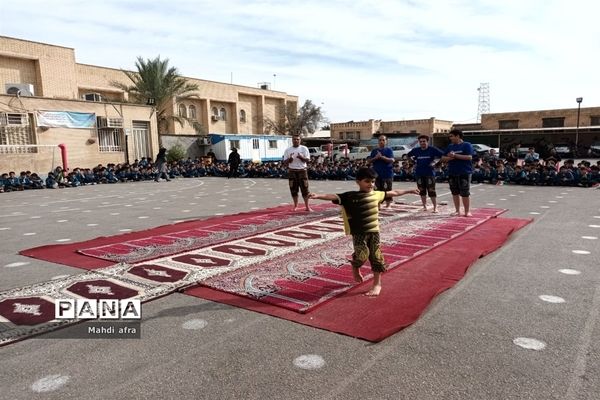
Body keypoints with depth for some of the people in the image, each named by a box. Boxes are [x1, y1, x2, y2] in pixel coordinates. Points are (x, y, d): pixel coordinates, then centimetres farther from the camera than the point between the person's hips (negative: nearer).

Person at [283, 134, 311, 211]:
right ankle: (295, 206, 17)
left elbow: (308, 160, -5)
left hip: (302, 170, -1)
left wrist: (301, 157, -24)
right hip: (292, 171, 1)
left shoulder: (304, 148, 2)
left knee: (305, 189, -1)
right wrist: (289, 159, -18)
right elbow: (285, 162, 3)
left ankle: (307, 206, 5)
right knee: (293, 189, 5)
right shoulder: (288, 150, 5)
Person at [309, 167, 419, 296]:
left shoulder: (376, 194, 5)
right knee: (362, 255, -16)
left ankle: (377, 284, 20)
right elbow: (333, 197, -19)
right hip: (358, 232, -4)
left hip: (374, 231, 4)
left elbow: (393, 193, 19)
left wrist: (408, 191, 29)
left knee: (376, 257, 5)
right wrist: (318, 196, -33)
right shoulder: (350, 196, -8)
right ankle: (355, 268, 20)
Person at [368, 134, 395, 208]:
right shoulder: (374, 151, 10)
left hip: (387, 174, -3)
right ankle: (378, 205, 17)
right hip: (377, 174, 3)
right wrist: (375, 158, -11)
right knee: (378, 190, 8)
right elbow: (369, 161, 7)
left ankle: (388, 205, 8)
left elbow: (392, 160, -12)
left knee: (387, 190, -2)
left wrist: (382, 157, -19)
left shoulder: (389, 150, 1)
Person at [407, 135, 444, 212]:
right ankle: (425, 206, 20)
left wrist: (435, 161, -8)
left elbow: (443, 155, -5)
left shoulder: (432, 149, -3)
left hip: (430, 173, -4)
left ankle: (435, 207, 1)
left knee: (431, 191, -6)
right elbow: (409, 155, 23)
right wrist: (414, 160, 11)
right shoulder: (416, 150, 6)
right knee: (422, 191, 8)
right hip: (419, 173, 4)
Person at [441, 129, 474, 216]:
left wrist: (455, 155, -18)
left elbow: (469, 157, -14)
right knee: (455, 193, 9)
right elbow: (443, 158, 12)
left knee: (465, 193, -3)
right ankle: (457, 211, 18)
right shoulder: (450, 146, 14)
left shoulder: (467, 145, -2)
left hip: (464, 173, -6)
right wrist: (450, 158, -10)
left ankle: (467, 211, 7)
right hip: (452, 173, 6)